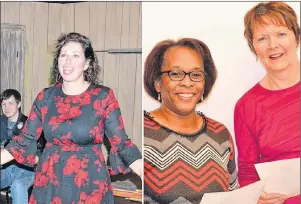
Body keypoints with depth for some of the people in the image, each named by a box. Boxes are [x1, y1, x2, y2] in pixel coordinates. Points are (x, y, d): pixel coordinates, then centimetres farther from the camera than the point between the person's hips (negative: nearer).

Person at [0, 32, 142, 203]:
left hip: (89, 184, -2)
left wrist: (146, 175, -22)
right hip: (49, 183, 3)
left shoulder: (103, 96, -9)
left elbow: (121, 143, -10)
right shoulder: (46, 97, 0)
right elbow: (26, 140, 6)